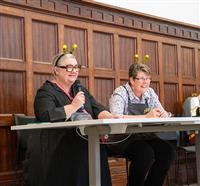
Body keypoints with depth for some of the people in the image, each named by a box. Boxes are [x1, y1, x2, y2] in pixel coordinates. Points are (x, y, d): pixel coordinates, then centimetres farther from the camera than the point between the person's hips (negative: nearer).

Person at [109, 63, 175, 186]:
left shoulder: (150, 93, 9)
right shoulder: (120, 93, -10)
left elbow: (162, 112, 11)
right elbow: (115, 118, -26)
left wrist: (163, 114, -16)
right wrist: (146, 116, -31)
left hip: (145, 137, 6)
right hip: (123, 139, -6)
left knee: (168, 151, -16)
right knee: (146, 153, -31)